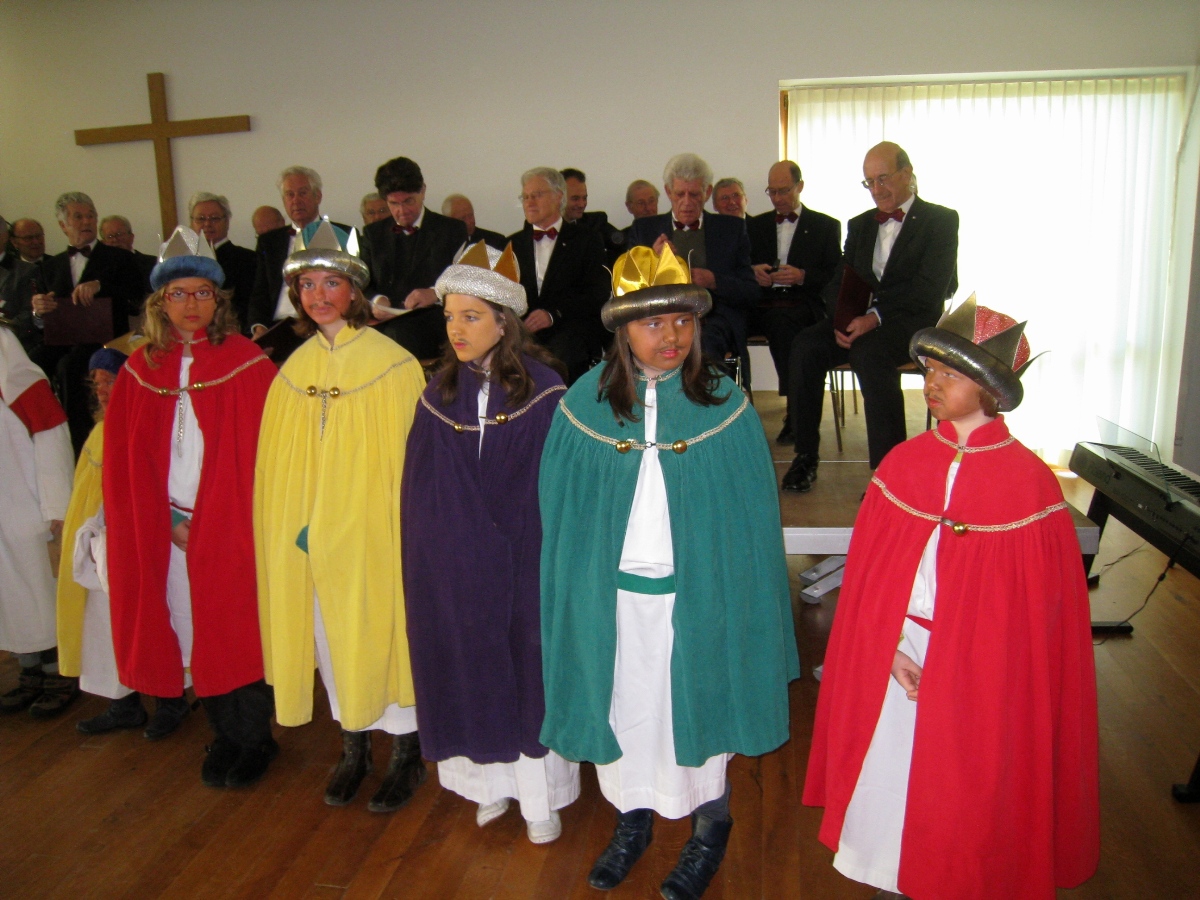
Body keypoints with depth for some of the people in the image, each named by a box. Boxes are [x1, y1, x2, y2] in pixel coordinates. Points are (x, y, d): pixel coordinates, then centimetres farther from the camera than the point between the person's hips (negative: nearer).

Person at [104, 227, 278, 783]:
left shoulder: (248, 364, -5)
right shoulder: (140, 370, 7)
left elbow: (261, 453, -8)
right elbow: (123, 463, 7)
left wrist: (209, 523, -9)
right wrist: (169, 521, -2)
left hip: (229, 526, -4)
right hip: (163, 529, 4)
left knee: (234, 632, 2)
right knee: (192, 631, 10)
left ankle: (255, 739, 19)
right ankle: (225, 736, 28)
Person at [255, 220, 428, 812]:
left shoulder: (393, 364, -9)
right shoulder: (294, 369, 6)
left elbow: (410, 453, -9)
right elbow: (280, 463, 9)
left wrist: (406, 530, -13)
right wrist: (296, 524, 2)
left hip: (374, 529, -5)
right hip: (310, 534, 5)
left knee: (384, 634, 6)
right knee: (330, 636, 14)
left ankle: (405, 753, 24)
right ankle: (353, 747, 32)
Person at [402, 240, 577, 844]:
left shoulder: (543, 390, -10)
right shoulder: (440, 393, 2)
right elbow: (419, 489, 5)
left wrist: (551, 558, -11)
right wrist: (429, 559, 0)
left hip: (523, 560, -3)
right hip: (453, 565, 3)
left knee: (527, 671, 8)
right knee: (469, 670, 13)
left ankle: (539, 794, 27)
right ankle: (490, 781, 34)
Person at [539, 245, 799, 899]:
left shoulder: (725, 405, -8)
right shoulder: (585, 403, -6)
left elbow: (752, 515, -5)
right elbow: (560, 511, 0)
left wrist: (747, 606, -8)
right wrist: (573, 592, -2)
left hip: (696, 592, -1)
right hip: (611, 593, 2)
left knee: (694, 711, 14)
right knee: (621, 708, 17)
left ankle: (708, 832, 39)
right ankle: (632, 818, 42)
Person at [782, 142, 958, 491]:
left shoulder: (941, 220, 1)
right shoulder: (859, 225, 20)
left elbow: (929, 289, -12)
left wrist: (876, 317, -25)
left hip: (916, 322, -5)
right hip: (863, 318, 5)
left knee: (869, 351, -36)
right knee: (806, 345, -23)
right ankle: (805, 455, -17)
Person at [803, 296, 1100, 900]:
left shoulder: (1028, 482, -11)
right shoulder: (902, 464, -3)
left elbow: (1037, 603, -7)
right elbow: (868, 573, 0)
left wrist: (946, 664, -9)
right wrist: (892, 649, -11)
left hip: (981, 670, -2)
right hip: (894, 659, 3)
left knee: (965, 789, 11)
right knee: (887, 769, 13)